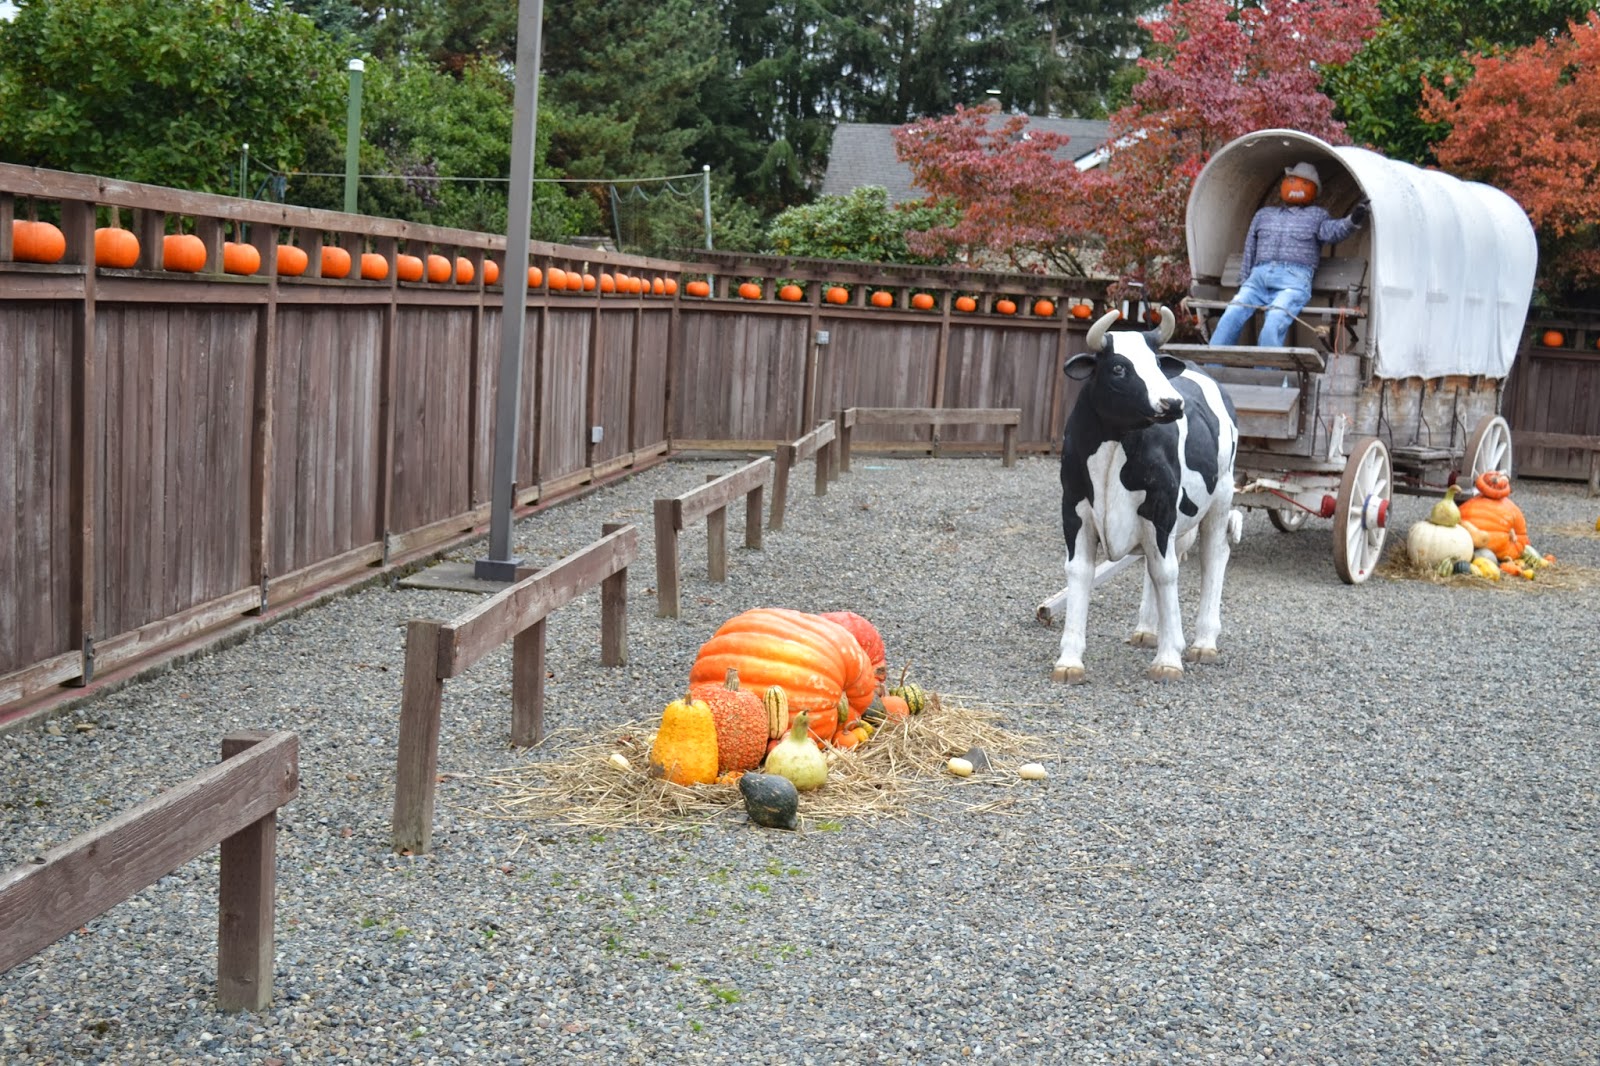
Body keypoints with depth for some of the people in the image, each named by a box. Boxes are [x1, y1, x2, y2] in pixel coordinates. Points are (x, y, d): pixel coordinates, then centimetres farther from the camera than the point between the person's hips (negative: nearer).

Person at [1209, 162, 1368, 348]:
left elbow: (1333, 231, -1)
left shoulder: (1316, 215, 21)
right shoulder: (1264, 214, 30)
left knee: (1274, 324, -29)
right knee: (1232, 315, -19)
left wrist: (1352, 221, -23)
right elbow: (1249, 252, 28)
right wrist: (1243, 286, 20)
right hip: (1259, 276, 3)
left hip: (1294, 278, -3)